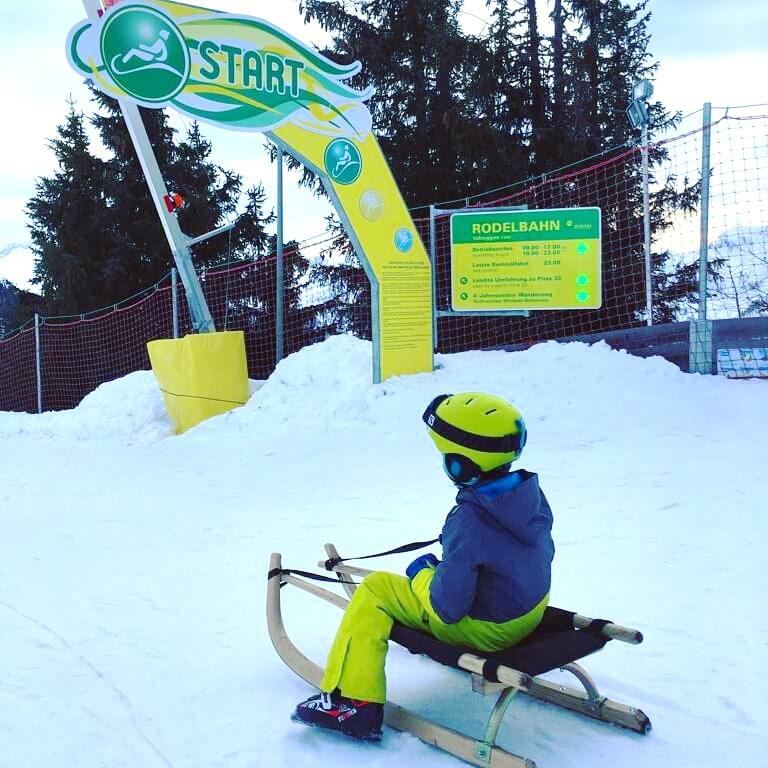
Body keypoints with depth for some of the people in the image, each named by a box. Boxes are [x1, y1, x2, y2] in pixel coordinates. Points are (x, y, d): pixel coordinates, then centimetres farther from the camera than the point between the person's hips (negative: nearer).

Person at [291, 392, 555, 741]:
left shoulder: (467, 522, -31)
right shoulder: (532, 491, -9)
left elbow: (447, 608, -25)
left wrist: (421, 574, -4)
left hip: (485, 629, -8)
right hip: (535, 610, 8)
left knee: (373, 589, 0)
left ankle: (353, 704, 4)